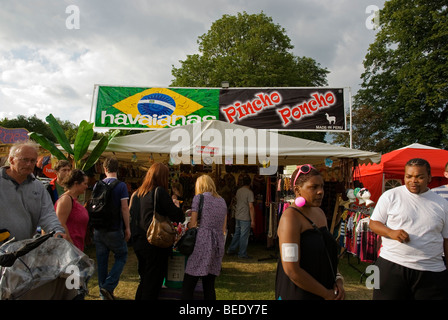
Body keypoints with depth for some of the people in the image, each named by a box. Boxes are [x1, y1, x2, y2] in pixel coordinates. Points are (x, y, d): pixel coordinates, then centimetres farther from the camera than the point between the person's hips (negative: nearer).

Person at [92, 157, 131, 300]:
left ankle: (103, 291, 21)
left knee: (101, 259, 13)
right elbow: (124, 208, -13)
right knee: (121, 256, 9)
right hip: (114, 229, -4)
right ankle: (108, 286, -4)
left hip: (99, 229, 5)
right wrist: (127, 228, -4)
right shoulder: (121, 185, -10)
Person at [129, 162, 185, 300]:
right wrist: (176, 206, 5)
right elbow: (178, 217, -15)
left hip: (138, 243, 7)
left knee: (144, 281, 21)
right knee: (153, 283, 5)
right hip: (155, 244, -7)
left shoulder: (137, 193, 7)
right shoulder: (160, 192, -15)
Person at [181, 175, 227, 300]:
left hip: (202, 244, -6)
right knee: (209, 287, 11)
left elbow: (192, 225, -1)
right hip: (218, 245, 6)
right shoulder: (222, 201, 17)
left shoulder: (199, 198, 0)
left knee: (187, 286, -1)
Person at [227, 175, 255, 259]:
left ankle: (231, 250, 26)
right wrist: (253, 220, -14)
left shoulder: (238, 191, 6)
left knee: (237, 234, 19)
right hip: (245, 218, -7)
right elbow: (251, 207, -16)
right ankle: (242, 254, 10)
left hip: (237, 216, 7)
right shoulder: (249, 192, -14)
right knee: (244, 236, 2)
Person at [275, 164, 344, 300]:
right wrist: (326, 294, -16)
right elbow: (291, 270, -25)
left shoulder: (319, 213, 5)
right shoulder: (290, 217, -20)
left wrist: (338, 279, 0)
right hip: (298, 293, -7)